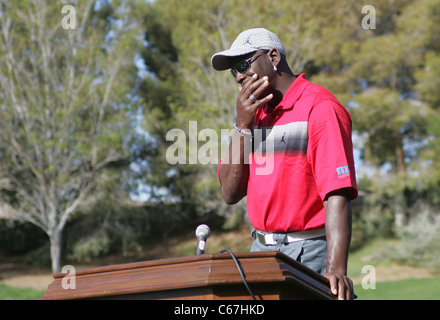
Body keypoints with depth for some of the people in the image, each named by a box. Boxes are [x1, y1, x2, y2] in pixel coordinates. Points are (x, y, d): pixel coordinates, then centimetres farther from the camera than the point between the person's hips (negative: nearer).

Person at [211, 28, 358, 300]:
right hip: (261, 249, 6)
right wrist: (243, 125, -2)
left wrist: (336, 269, -28)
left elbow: (337, 193, -18)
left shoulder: (320, 107, -7)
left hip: (308, 253, -6)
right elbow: (231, 193, 8)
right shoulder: (255, 113, 15)